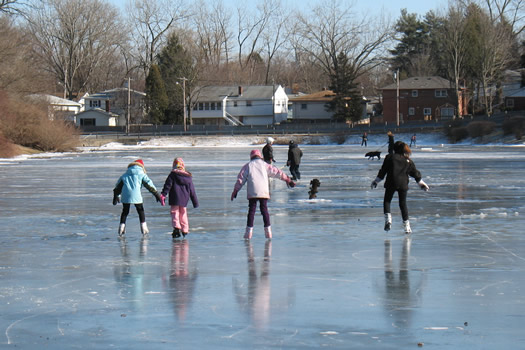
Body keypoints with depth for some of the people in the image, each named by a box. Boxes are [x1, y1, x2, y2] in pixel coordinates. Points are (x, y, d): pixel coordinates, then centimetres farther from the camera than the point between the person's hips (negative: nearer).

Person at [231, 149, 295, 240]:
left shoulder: (248, 165, 12)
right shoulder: (264, 165, 13)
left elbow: (241, 178, 7)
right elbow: (277, 172, 15)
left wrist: (235, 191, 9)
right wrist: (287, 179, 22)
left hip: (252, 192, -1)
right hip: (264, 192, 1)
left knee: (251, 210, 1)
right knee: (264, 209, 8)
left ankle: (249, 232, -5)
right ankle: (268, 231, 2)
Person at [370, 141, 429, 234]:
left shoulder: (390, 157, 3)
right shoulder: (408, 161, 10)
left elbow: (383, 171, 3)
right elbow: (415, 173, 15)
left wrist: (376, 181, 12)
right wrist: (422, 184, 26)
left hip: (391, 184, -2)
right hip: (403, 184, 2)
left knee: (387, 201, 11)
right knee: (403, 204, 10)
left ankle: (388, 219, -12)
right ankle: (407, 226, 6)